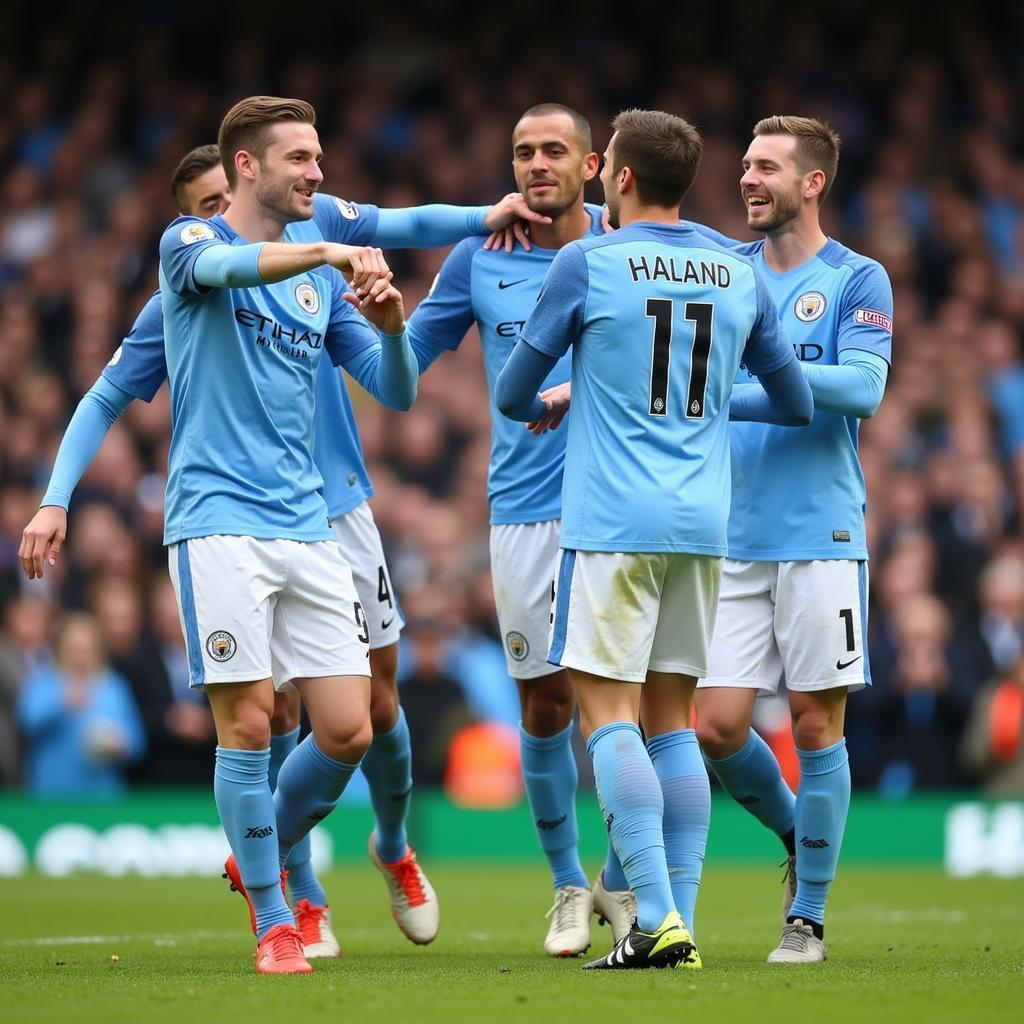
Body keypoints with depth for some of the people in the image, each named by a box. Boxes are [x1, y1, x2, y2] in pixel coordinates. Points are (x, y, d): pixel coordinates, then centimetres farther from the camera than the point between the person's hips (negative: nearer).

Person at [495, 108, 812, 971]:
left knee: (608, 713, -5)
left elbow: (512, 394, 5)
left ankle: (657, 919, -16)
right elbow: (796, 404, 19)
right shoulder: (740, 277, 9)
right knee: (672, 719, 11)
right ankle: (679, 921, 5)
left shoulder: (586, 264, -4)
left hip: (613, 521, -5)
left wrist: (544, 405, 29)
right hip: (703, 525, 5)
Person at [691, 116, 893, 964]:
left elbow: (862, 388, -15)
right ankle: (797, 838, 27)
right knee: (718, 727, -1)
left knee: (817, 724, -1)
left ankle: (808, 917, 10)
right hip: (736, 540, 4)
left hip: (821, 536, -4)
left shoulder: (858, 280, -2)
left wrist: (760, 369, -22)